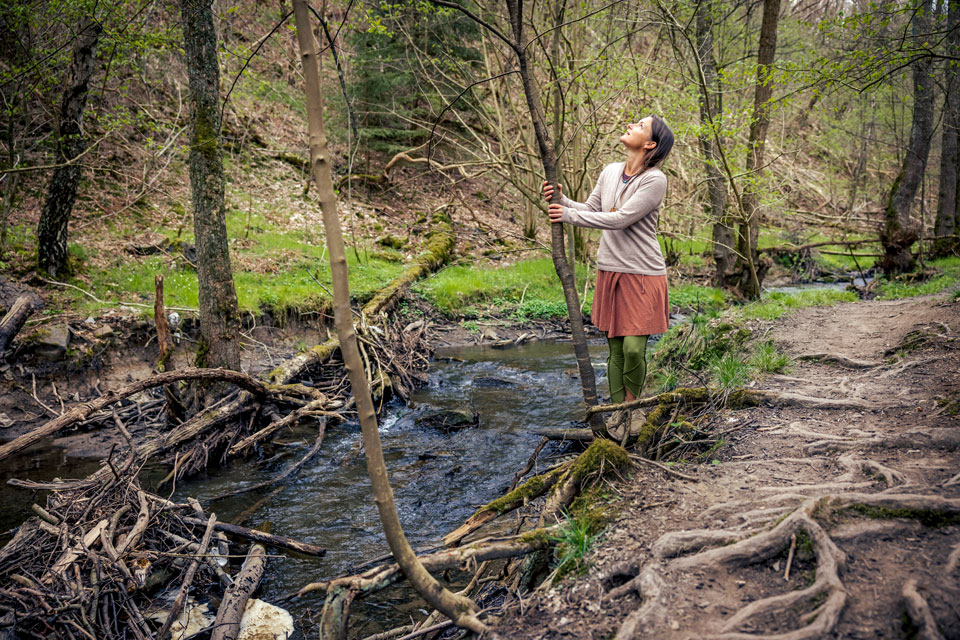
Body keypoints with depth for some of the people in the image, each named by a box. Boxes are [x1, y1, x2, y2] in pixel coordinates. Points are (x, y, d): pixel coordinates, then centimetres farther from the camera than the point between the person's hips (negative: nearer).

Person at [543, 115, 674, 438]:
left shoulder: (655, 180, -14)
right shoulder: (610, 172, 7)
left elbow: (619, 219, -20)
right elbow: (590, 210, 16)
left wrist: (568, 215, -16)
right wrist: (561, 200, -2)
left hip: (643, 274, -5)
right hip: (610, 270, 6)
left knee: (633, 348, -10)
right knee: (615, 348, 10)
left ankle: (631, 405, 15)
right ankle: (617, 412, 21)